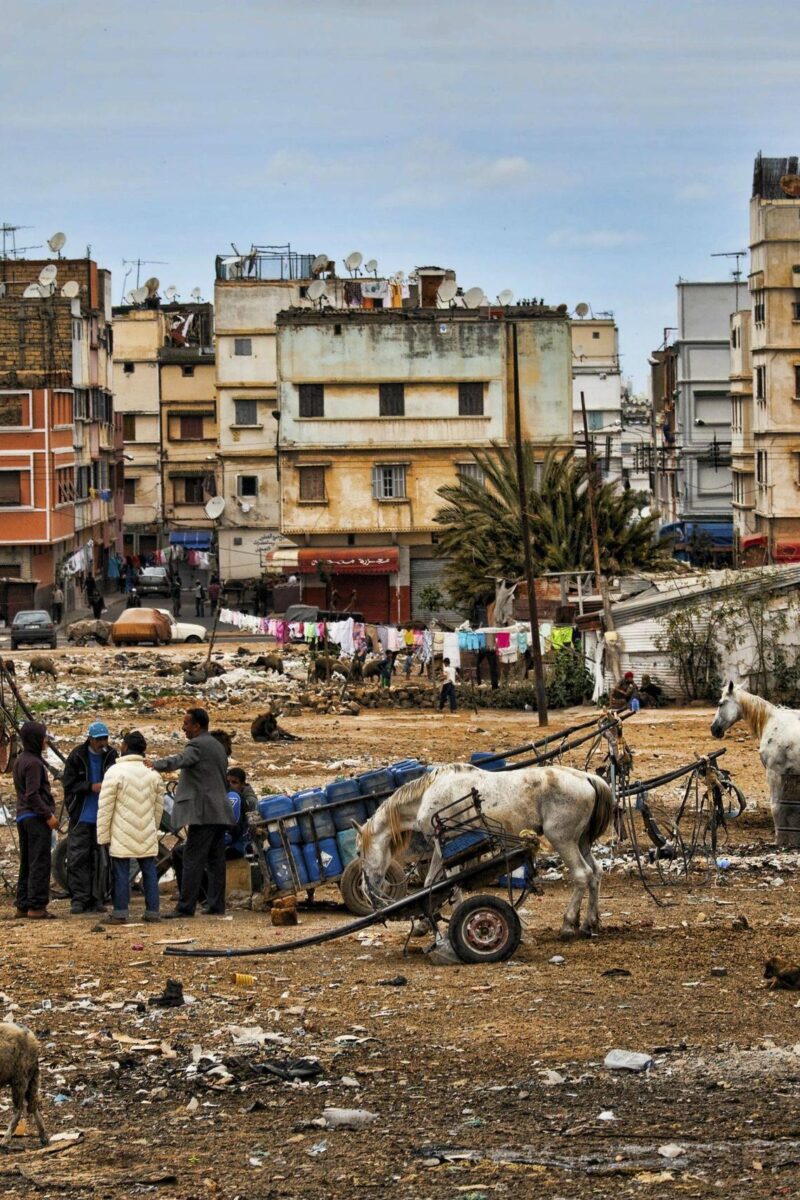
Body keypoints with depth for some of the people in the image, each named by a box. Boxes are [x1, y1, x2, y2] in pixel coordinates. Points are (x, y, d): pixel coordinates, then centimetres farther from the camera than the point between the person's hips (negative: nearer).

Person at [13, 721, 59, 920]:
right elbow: (33, 795, -20)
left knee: (26, 864, 12)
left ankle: (23, 905, 13)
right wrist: (48, 815, -17)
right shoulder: (33, 763, -14)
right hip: (36, 818, -10)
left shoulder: (20, 761, 15)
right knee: (40, 863, -7)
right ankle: (36, 906, -9)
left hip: (23, 816, 10)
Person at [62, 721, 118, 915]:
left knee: (99, 859, 5)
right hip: (82, 817, -2)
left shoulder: (111, 756, 1)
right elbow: (69, 784, -3)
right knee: (78, 858, -4)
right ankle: (78, 899, 0)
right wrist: (91, 787, -16)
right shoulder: (77, 757, -3)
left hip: (103, 817, 2)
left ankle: (96, 899, 11)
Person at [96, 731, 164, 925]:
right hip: (147, 836, 4)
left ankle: (120, 913, -1)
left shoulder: (115, 772, -8)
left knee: (121, 873, -1)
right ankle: (152, 911, 10)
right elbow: (158, 807, 14)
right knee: (149, 871, 9)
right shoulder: (153, 774, 7)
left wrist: (103, 835, -2)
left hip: (122, 835, -4)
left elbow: (105, 807, -8)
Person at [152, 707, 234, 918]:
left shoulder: (198, 745, -9)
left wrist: (153, 765, -43)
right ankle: (216, 904, 7)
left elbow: (179, 761, -29)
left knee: (193, 860, -10)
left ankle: (185, 906, -12)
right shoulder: (218, 747, 21)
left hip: (203, 813, -9)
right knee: (216, 861, 8)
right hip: (220, 812, 9)